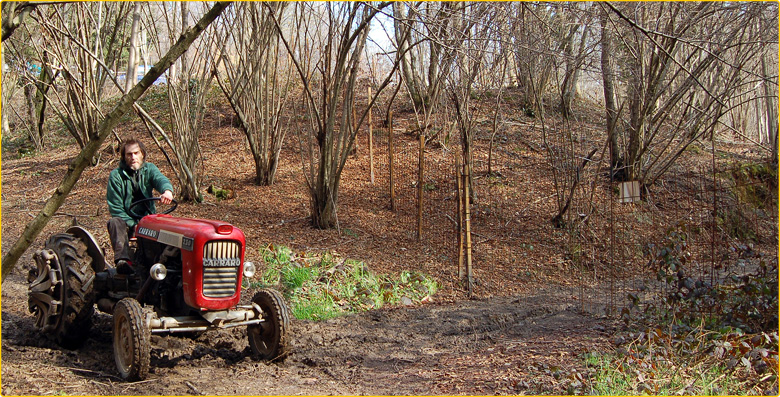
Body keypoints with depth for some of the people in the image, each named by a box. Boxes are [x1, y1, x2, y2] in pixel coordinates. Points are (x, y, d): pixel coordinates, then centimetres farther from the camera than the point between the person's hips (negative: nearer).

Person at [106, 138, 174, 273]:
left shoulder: (149, 169, 5)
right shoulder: (116, 175, -2)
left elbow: (161, 179, -19)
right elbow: (115, 207, -6)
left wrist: (167, 190, -45)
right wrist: (133, 225, -19)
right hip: (126, 220, -1)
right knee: (115, 222, -34)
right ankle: (122, 260, -52)